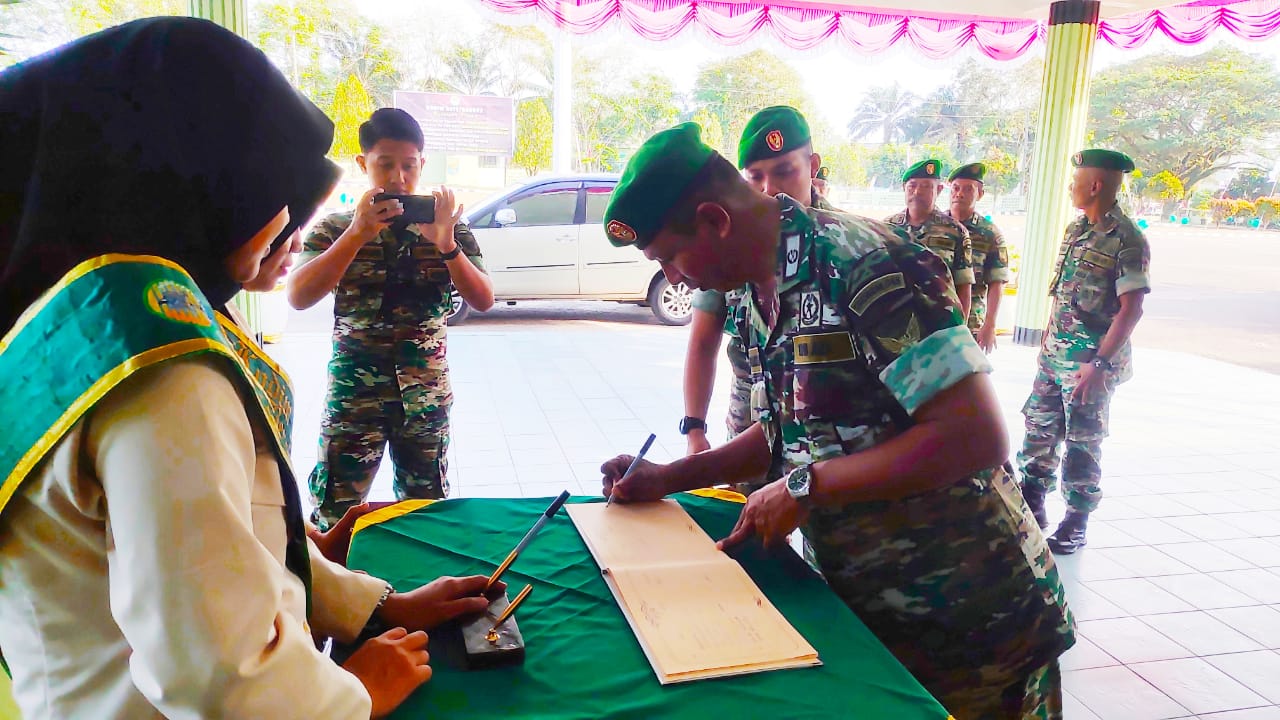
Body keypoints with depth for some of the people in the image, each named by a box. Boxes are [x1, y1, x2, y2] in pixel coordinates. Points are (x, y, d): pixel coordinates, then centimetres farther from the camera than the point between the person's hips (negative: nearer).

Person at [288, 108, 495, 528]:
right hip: (353, 393, -1)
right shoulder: (335, 229, 2)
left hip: (426, 395, 1)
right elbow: (298, 297, -12)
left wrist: (446, 244, -20)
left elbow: (483, 300, -5)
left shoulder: (448, 226, 3)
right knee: (335, 514, 2)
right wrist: (357, 234, -20)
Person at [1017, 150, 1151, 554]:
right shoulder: (1076, 229, 10)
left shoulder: (1127, 240, -14)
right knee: (1040, 428, 14)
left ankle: (1077, 521, 15)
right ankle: (1031, 503, 28)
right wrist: (1048, 338, 16)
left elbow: (1131, 309, -18)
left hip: (1090, 361, -7)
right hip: (1055, 353, 8)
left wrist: (1101, 363, -23)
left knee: (1082, 441, 2)